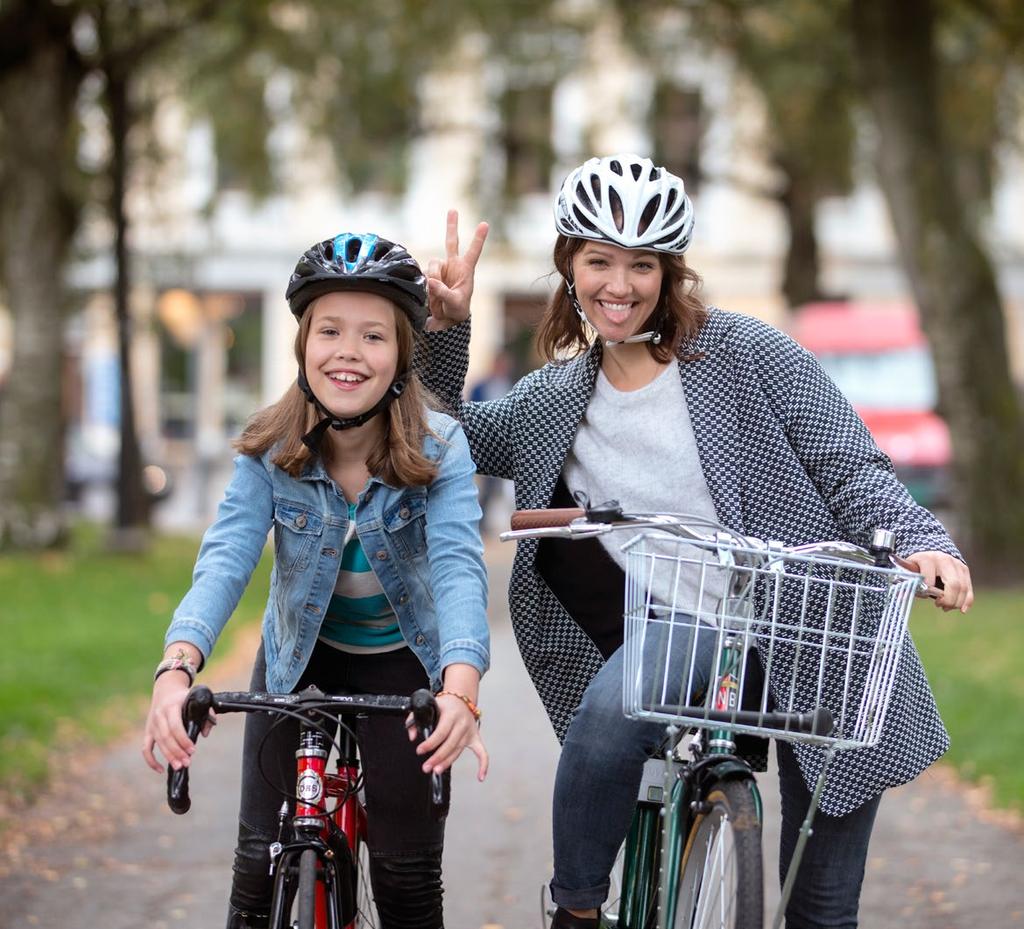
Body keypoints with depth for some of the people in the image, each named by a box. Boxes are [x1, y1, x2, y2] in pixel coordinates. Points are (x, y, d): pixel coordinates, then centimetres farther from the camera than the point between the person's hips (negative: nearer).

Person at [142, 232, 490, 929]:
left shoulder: (439, 449, -22)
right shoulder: (270, 448, -18)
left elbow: (458, 565, -35)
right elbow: (227, 557, -28)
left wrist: (460, 689, -53)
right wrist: (177, 669, -48)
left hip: (402, 663, -1)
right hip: (299, 660, 1)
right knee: (261, 859, -2)